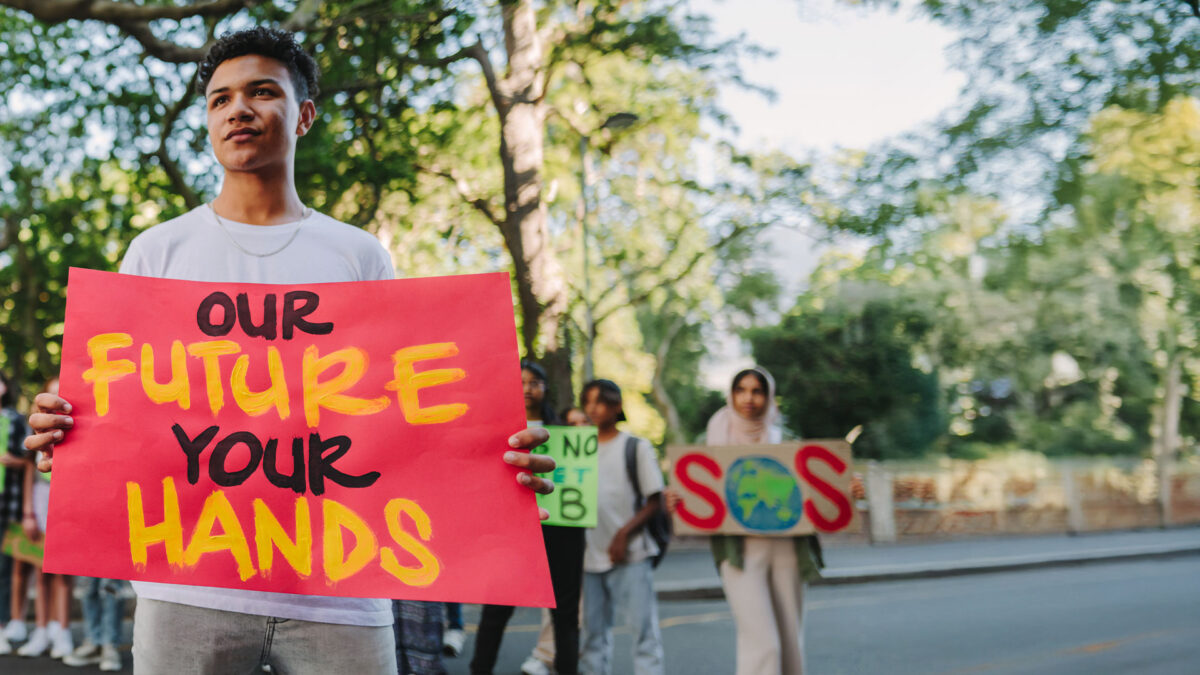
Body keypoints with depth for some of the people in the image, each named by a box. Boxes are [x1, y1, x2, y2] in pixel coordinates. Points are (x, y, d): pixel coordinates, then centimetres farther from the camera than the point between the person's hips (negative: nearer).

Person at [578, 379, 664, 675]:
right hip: (591, 555, 4)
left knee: (643, 626, -7)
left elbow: (654, 500, -1)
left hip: (630, 554, -4)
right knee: (594, 632, 7)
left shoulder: (636, 447, 2)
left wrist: (624, 534, -13)